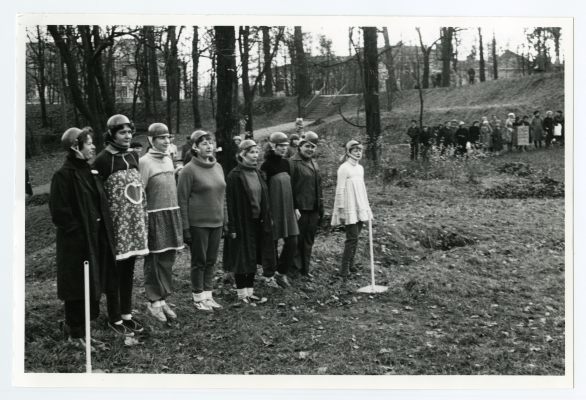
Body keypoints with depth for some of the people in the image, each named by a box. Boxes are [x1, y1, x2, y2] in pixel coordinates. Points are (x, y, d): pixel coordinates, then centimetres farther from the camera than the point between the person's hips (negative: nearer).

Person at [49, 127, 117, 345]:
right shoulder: (63, 175, -14)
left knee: (94, 283, 14)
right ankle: (75, 332, 15)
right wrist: (79, 230, -16)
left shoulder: (88, 171, 11)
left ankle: (88, 321, 29)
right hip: (77, 242, -8)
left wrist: (102, 230, 9)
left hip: (96, 238, 8)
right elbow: (59, 212, -17)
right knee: (78, 286, 2)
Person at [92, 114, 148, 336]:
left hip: (135, 223, 7)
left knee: (129, 270, 14)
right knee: (115, 271, 3)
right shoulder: (103, 160, -10)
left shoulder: (133, 156, 11)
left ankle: (127, 314, 25)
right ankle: (115, 318, 13)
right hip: (116, 225, -6)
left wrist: (143, 216, 15)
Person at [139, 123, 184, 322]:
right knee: (154, 261, 2)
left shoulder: (169, 158, 12)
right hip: (154, 216, -7)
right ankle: (153, 302, 14)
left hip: (172, 214, 7)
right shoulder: (145, 161, -10)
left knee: (168, 259, 11)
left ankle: (162, 299, 23)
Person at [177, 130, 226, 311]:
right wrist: (185, 227, -12)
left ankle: (208, 295, 23)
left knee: (211, 261, 11)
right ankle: (198, 298, 16)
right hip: (198, 223, -5)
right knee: (199, 261, 4)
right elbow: (182, 200, -9)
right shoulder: (189, 170, -9)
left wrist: (224, 220, 13)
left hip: (217, 222, 5)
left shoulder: (218, 167, 9)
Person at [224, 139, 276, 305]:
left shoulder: (257, 173, 11)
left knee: (253, 259, 12)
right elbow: (231, 203, -14)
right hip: (242, 222, -7)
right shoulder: (234, 176, -12)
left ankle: (249, 292, 21)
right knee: (242, 259, 1)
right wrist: (232, 227, -17)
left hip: (257, 222, 7)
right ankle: (242, 295, 10)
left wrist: (267, 219, 11)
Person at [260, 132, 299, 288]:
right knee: (272, 243, 4)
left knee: (292, 242, 5)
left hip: (287, 210, 6)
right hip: (273, 210, -6)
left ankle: (281, 272, 21)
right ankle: (268, 275, 20)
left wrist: (295, 207, 14)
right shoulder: (266, 165, -12)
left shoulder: (286, 164, 9)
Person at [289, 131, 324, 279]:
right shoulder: (293, 162, -9)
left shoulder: (314, 163, 16)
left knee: (309, 241, 13)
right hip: (300, 209, -8)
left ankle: (305, 269, 22)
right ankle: (296, 267, 10)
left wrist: (321, 208, 18)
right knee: (297, 240, -1)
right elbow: (289, 187, -15)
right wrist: (294, 208, -19)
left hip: (313, 209, 8)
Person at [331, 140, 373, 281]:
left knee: (354, 238, 9)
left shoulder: (360, 168, 13)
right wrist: (340, 210, -14)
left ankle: (350, 267, 19)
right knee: (352, 239, -11)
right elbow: (340, 190, -12)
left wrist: (366, 208, 19)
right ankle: (344, 272, -8)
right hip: (349, 208, -7)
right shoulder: (344, 168, -10)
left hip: (360, 208, 7)